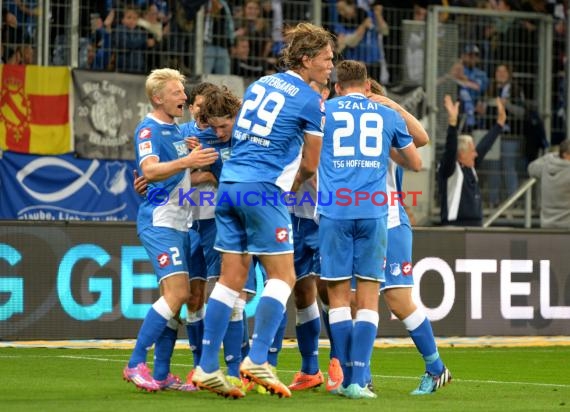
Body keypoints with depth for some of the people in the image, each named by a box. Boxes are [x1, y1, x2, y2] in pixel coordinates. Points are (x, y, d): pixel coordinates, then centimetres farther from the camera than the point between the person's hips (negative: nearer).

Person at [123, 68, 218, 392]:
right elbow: (150, 170, -26)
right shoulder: (148, 129, -10)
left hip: (179, 224, 9)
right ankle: (136, 364, -15)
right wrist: (186, 162, -39)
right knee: (178, 292, -18)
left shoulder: (177, 130, 17)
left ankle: (162, 374, 9)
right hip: (159, 222, -9)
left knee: (175, 296, 7)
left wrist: (203, 167, 12)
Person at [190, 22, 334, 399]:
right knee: (282, 277, 0)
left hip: (230, 183, 7)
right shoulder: (310, 100, -3)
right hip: (264, 188, -7)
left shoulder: (260, 84, 18)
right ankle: (257, 360, -11)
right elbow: (311, 164, 2)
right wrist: (291, 187, 21)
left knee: (232, 279, 8)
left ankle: (207, 368, 4)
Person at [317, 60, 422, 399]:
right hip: (374, 213, 1)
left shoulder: (323, 110, 10)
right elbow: (416, 164, 24)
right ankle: (358, 381, -7)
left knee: (339, 296, 6)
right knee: (368, 298, 2)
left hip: (335, 212, 0)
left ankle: (349, 378, 3)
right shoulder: (388, 115, 14)